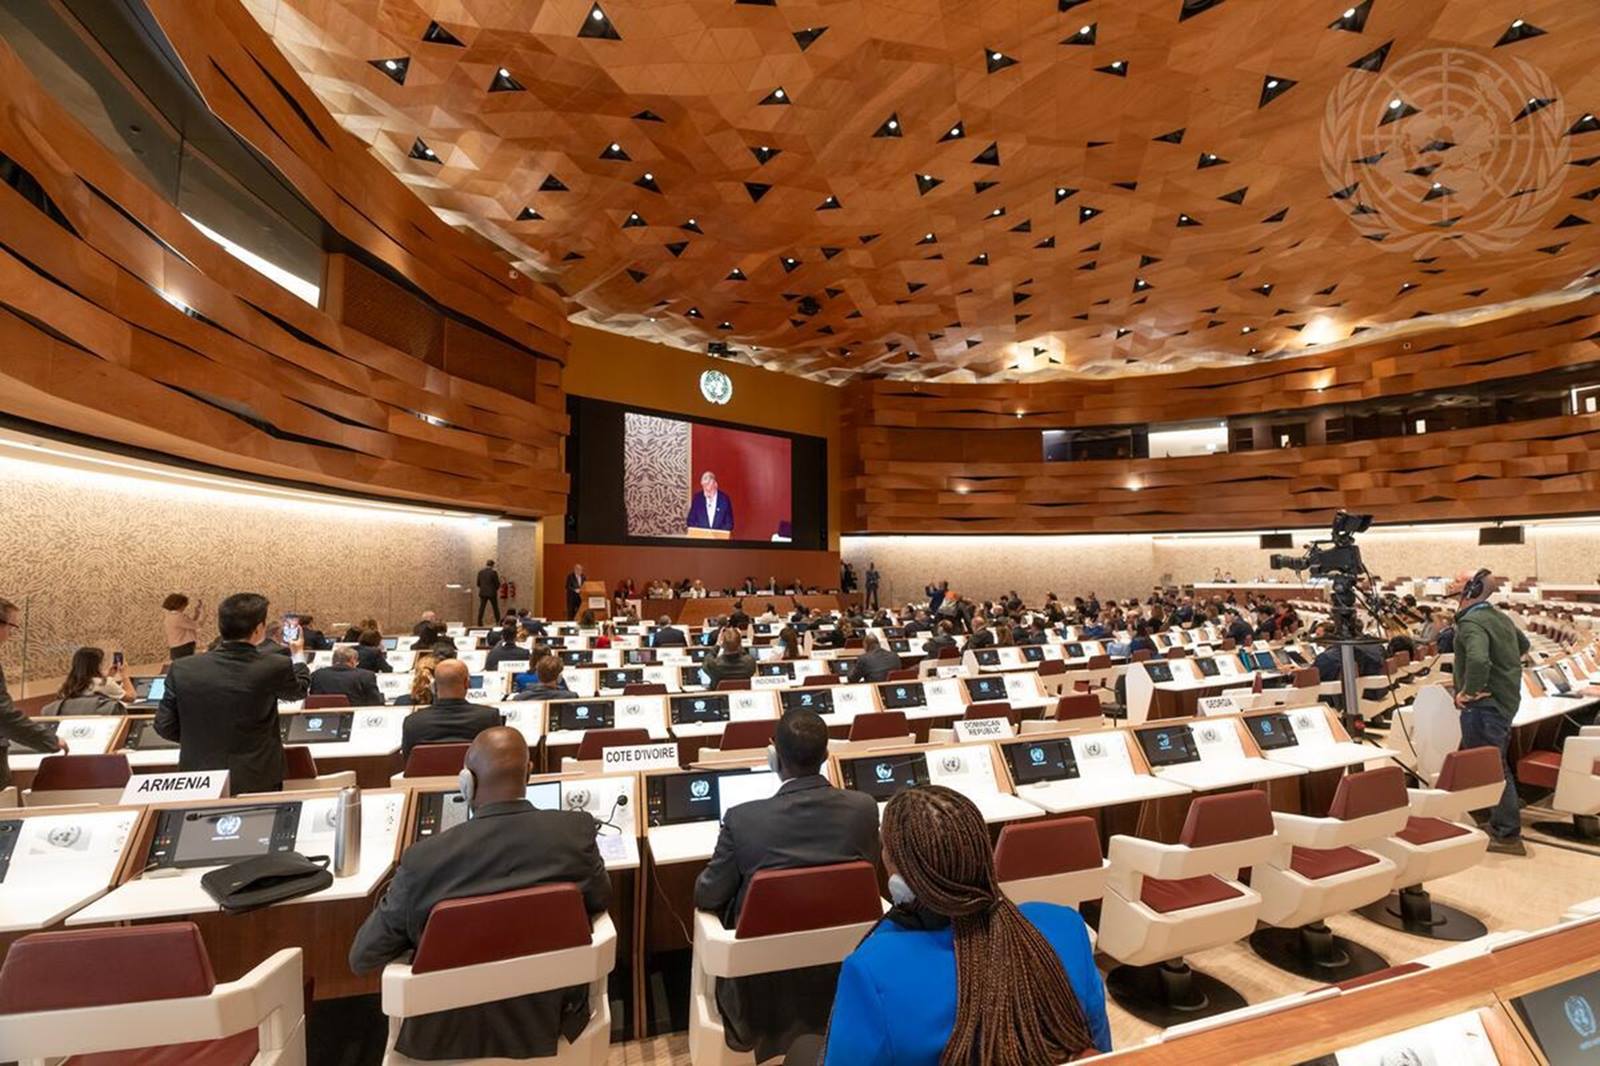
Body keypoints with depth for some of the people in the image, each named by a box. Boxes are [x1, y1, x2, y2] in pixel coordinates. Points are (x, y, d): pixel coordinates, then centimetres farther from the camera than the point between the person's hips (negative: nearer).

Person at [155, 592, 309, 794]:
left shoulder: (182, 669, -11)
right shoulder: (274, 667, -18)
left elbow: (164, 727, -1)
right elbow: (299, 689, 5)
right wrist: (297, 655, 25)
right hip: (257, 781, -2)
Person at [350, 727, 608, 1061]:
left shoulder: (424, 858, -23)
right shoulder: (576, 831, -21)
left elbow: (361, 958, -7)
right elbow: (601, 899, -1)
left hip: (452, 1038, 0)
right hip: (553, 1022, 1)